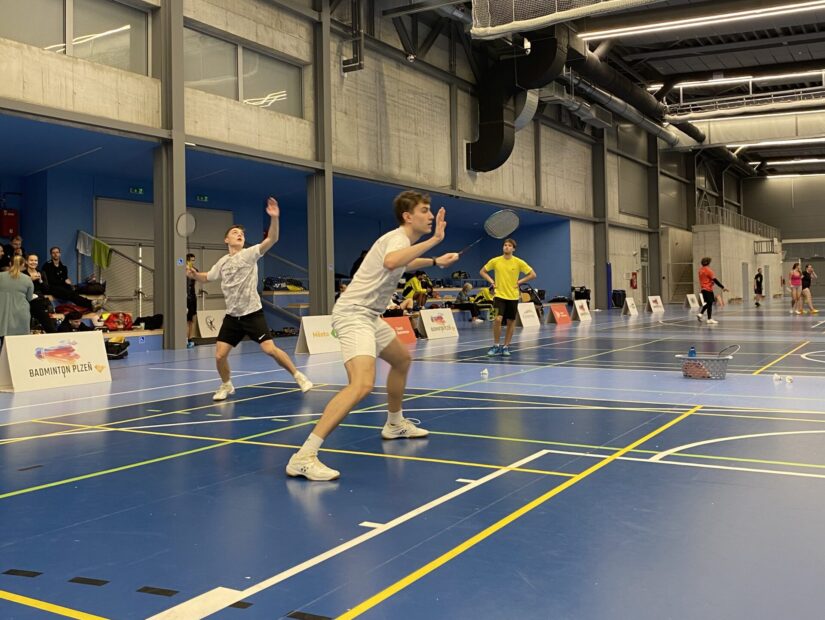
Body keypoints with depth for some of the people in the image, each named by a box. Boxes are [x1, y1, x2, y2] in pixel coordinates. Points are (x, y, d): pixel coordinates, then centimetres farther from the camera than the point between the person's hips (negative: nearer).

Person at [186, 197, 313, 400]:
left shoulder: (250, 254, -6)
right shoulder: (222, 263, 9)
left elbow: (272, 240, -21)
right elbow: (207, 277, 27)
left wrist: (274, 218, -37)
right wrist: (194, 275, 4)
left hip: (252, 313, -4)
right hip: (232, 316, 4)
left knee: (270, 349, -14)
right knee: (220, 355, -1)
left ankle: (298, 376, 4)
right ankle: (226, 385, 25)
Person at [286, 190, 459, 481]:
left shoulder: (402, 240, 15)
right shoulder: (398, 238, -15)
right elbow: (390, 262, -42)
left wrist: (434, 261, 40)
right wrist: (433, 240, -38)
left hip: (369, 315, 11)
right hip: (353, 314, -11)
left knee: (402, 359, 28)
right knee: (362, 384, -28)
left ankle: (395, 424, 47)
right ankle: (304, 457, -32)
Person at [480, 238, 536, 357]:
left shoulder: (518, 262, -4)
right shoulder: (495, 261, -2)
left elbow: (532, 274, 3)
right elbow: (482, 271, 12)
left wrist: (519, 282, -4)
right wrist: (492, 281, 0)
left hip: (513, 296, 1)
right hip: (499, 295, -1)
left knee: (511, 322, 5)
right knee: (498, 319, -15)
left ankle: (506, 347, 18)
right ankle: (496, 346, 0)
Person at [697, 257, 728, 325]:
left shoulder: (700, 270, 8)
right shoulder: (708, 270, -15)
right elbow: (715, 280, -18)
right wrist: (723, 287, -18)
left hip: (703, 289, 8)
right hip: (708, 289, -8)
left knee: (708, 303, 20)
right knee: (710, 303, -2)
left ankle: (700, 314, 10)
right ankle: (709, 319, 0)